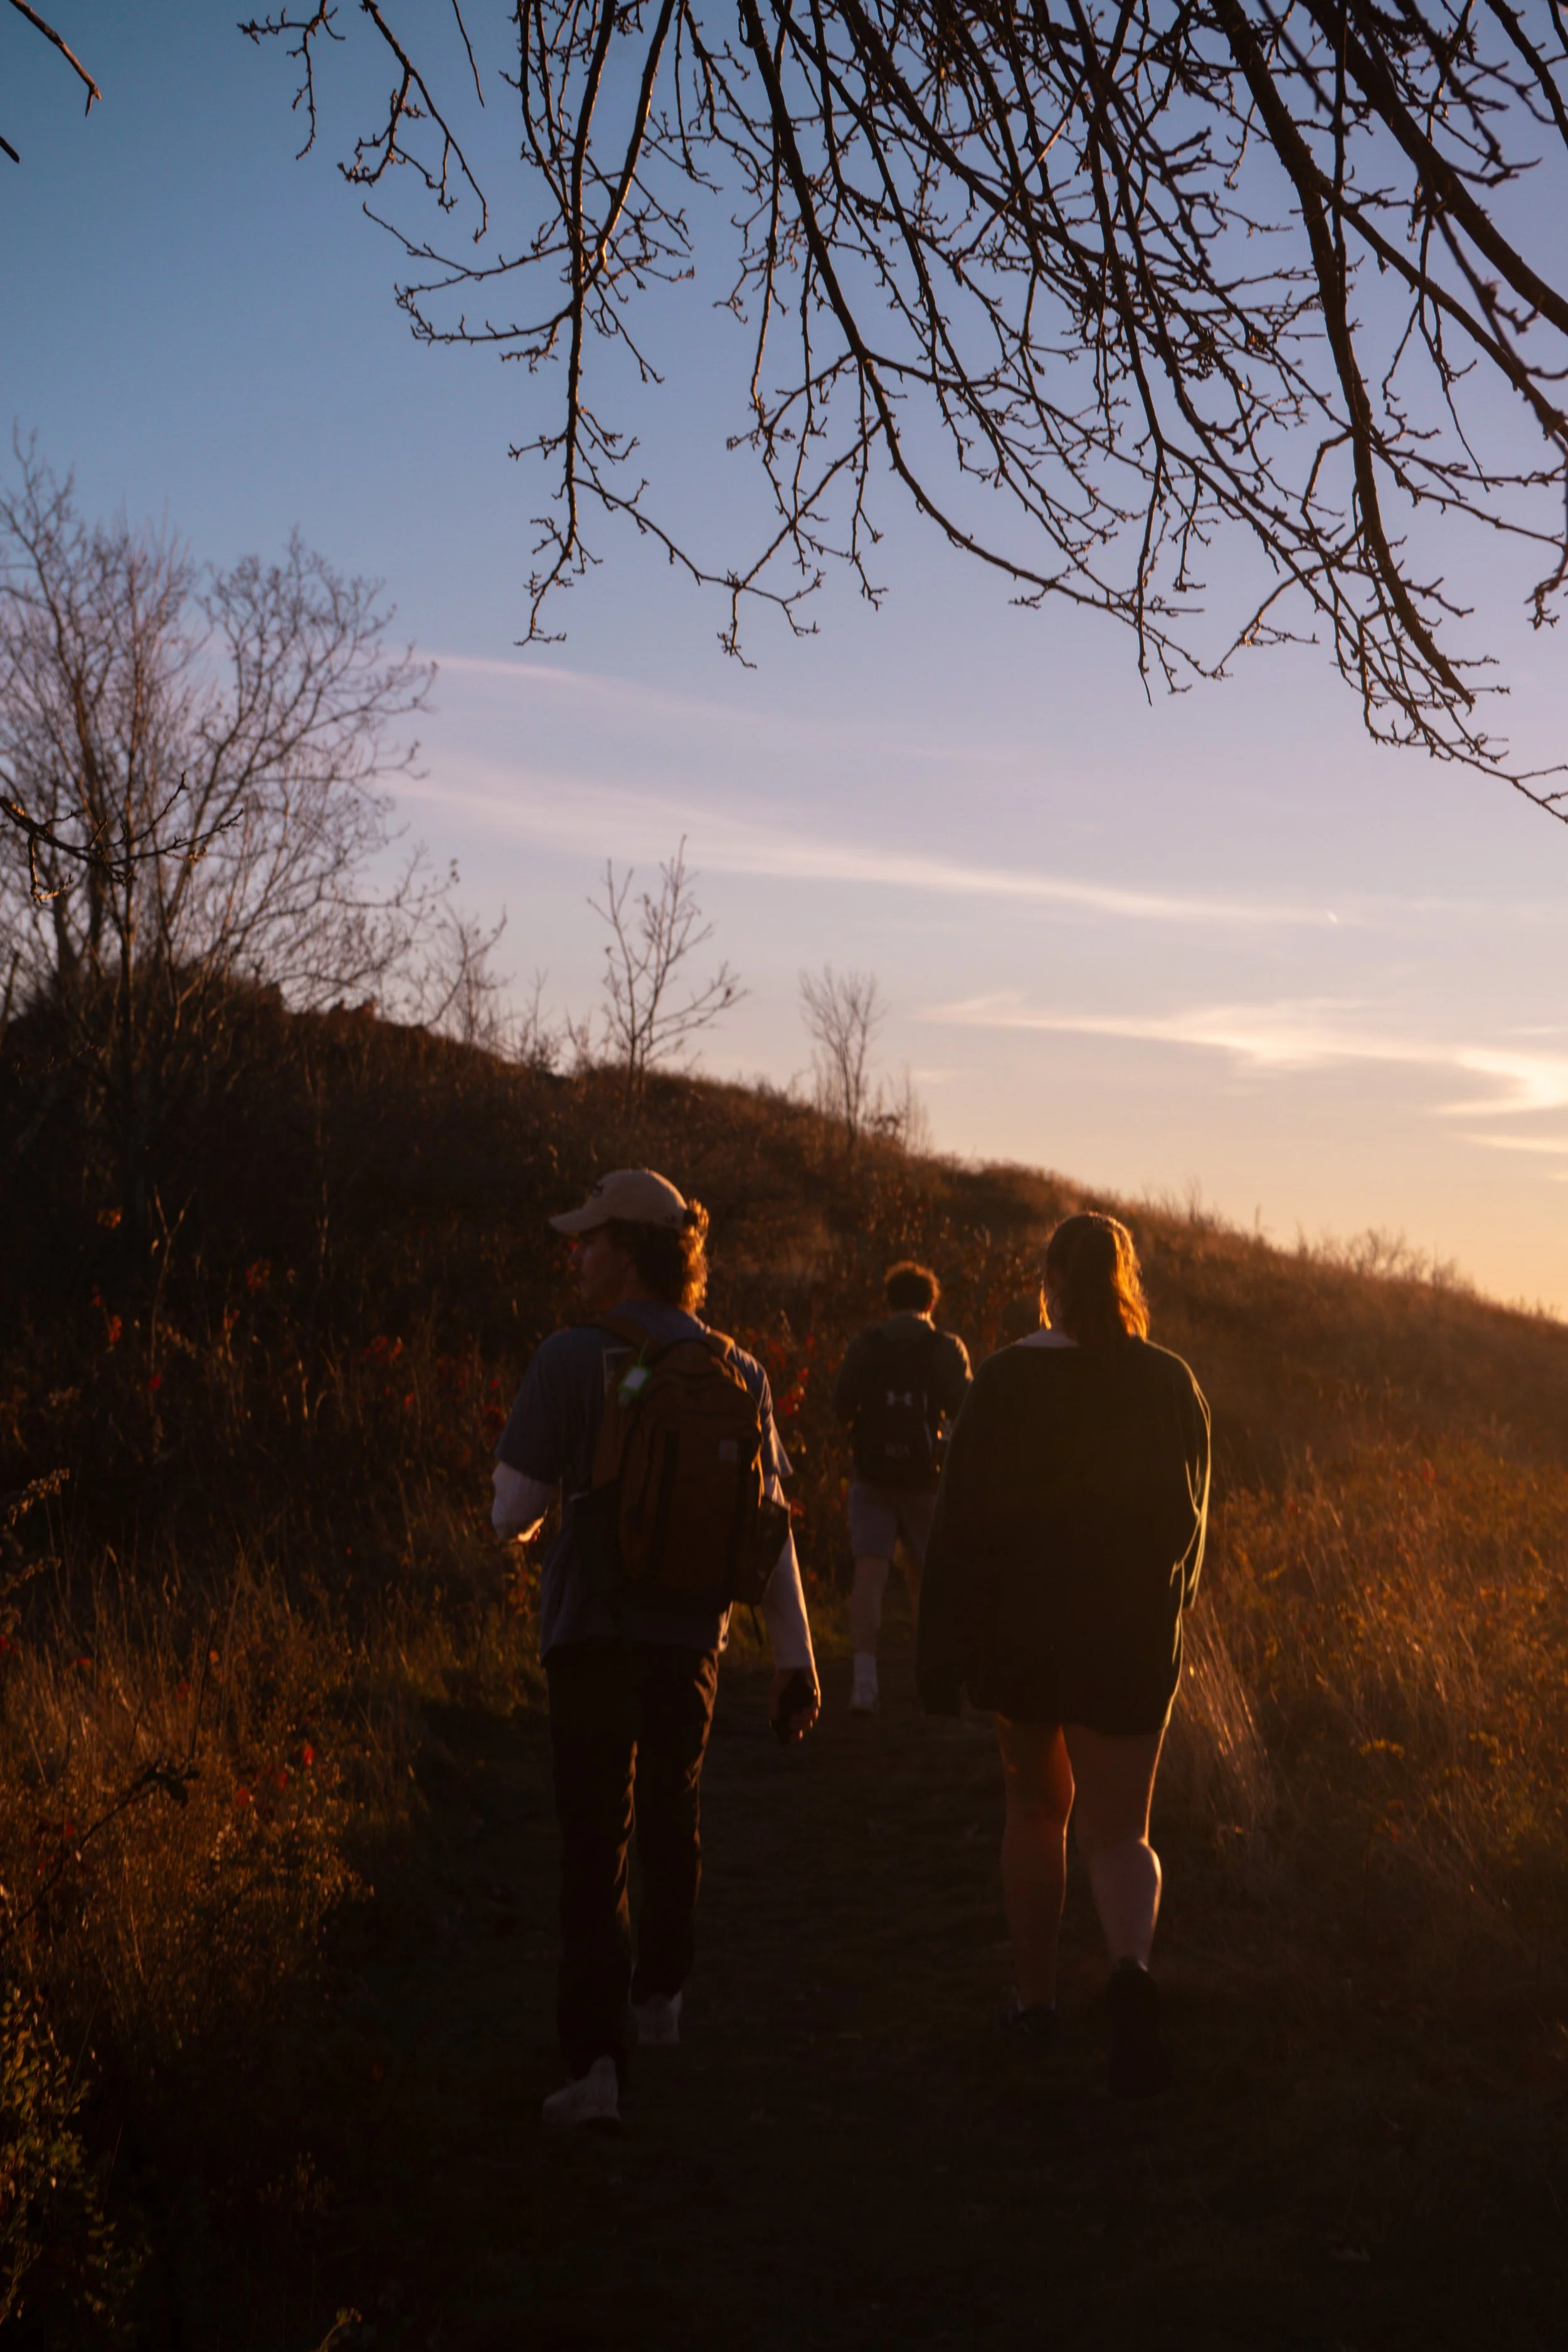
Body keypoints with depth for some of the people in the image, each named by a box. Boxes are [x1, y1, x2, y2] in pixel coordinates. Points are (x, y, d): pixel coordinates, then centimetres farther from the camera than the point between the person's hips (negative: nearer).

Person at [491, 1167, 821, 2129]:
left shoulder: (572, 1359, -11)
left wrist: (519, 1518, 15)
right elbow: (769, 1525, 0)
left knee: (595, 1840, -1)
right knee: (673, 1813, 23)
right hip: (693, 1629, 4)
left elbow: (515, 1509, -10)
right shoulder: (738, 1372, 1)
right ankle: (660, 1993, 42)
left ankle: (598, 2058, -10)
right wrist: (797, 1660, 3)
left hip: (593, 1632, -4)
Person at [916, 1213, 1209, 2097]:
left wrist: (940, 1653, -5)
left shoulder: (1008, 1381, -8)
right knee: (1119, 1832, 4)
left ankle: (1036, 1996, 28)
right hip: (1134, 1644, 1)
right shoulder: (1172, 1384, -1)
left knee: (1037, 1806, 20)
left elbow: (962, 1524, -10)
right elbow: (1191, 1519, 8)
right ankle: (1133, 1966, -25)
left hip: (1022, 1633, 0)